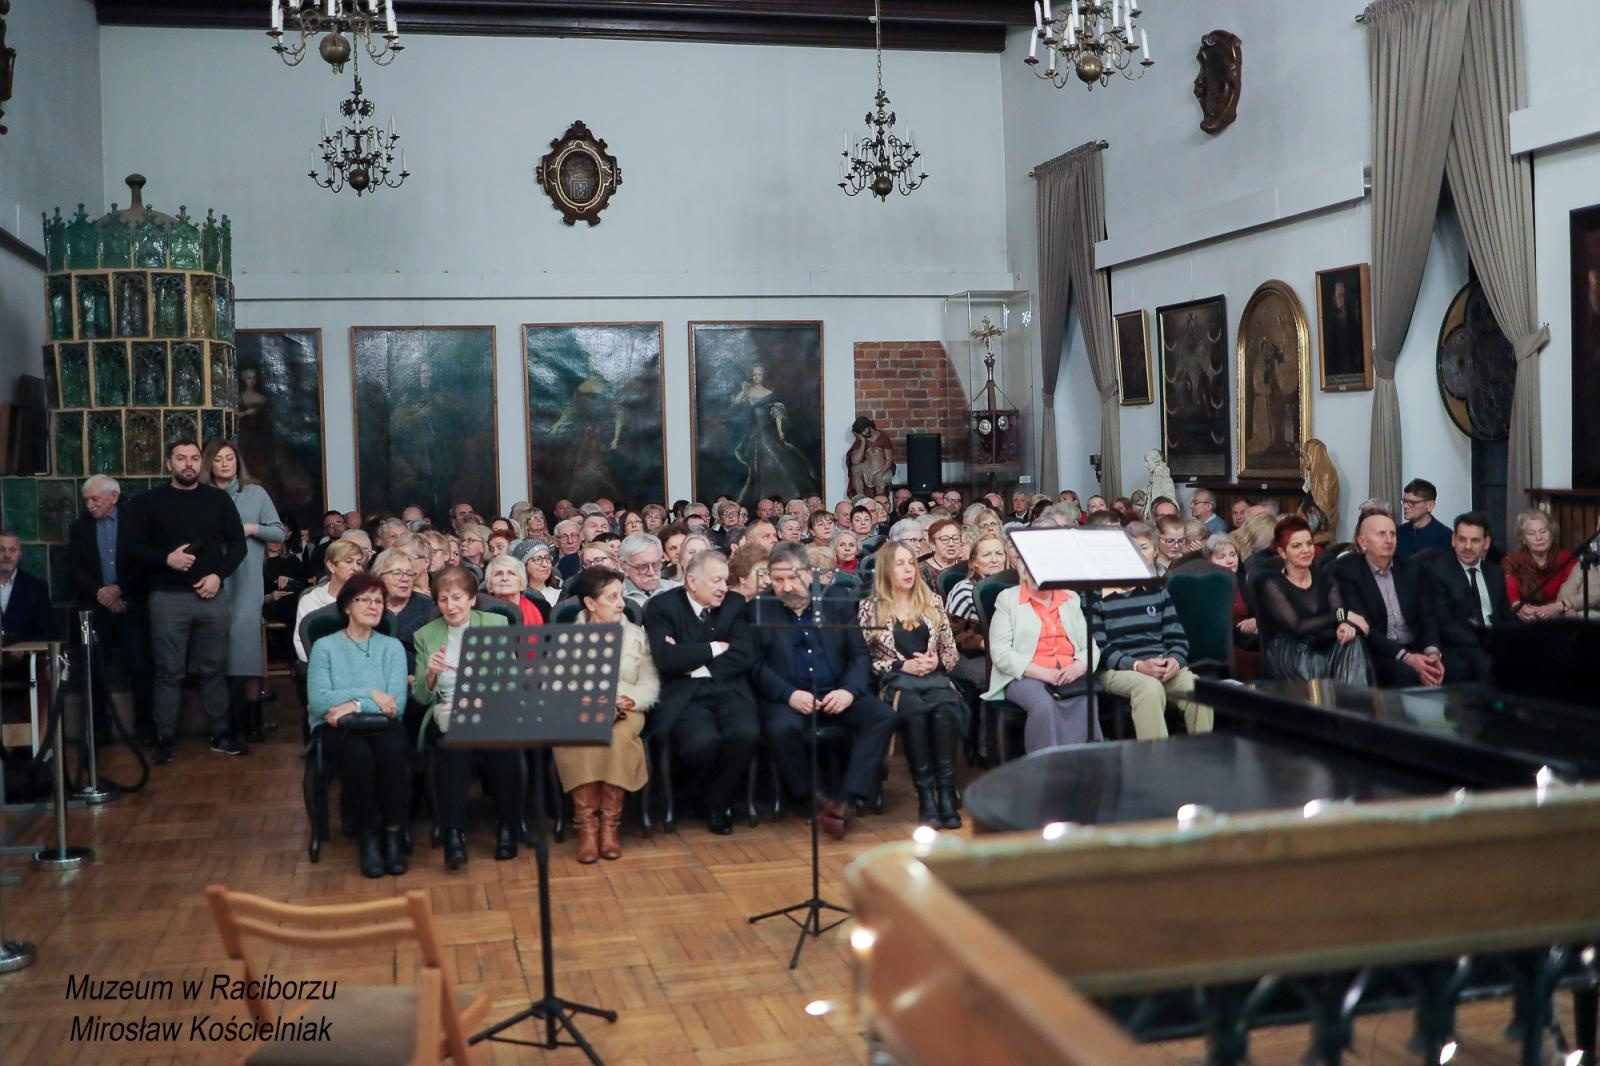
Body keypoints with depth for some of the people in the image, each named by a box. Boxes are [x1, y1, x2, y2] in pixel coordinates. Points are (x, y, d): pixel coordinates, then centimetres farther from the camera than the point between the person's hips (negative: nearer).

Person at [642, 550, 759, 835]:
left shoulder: (734, 606, 12)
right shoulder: (661, 606, 1)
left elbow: (744, 656, -1)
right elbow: (666, 659, -13)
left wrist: (694, 663, -8)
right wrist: (714, 649, -6)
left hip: (729, 691, 3)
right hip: (684, 696, -3)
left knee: (746, 734, -29)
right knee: (703, 741, -33)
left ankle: (718, 801, -1)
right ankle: (693, 792, 4)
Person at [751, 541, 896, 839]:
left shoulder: (838, 601, 11)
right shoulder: (760, 610, 5)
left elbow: (859, 654, 9)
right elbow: (756, 665, -1)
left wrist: (849, 690, -11)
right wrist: (789, 695, -18)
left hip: (837, 694, 3)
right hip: (788, 698, -2)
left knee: (883, 716, -25)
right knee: (781, 728, -36)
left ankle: (848, 801, -29)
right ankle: (811, 799, -13)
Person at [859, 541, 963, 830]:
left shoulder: (932, 602, 17)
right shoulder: (870, 607, 9)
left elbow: (951, 651, 17)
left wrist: (936, 661, -5)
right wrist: (901, 665, -9)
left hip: (934, 677, 2)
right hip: (896, 681, -2)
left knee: (945, 708, -35)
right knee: (916, 710, -38)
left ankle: (947, 792, -34)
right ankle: (925, 794, -33)